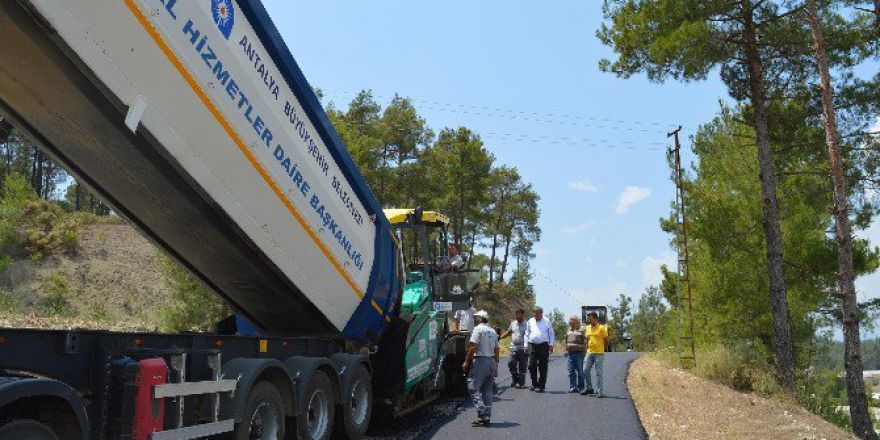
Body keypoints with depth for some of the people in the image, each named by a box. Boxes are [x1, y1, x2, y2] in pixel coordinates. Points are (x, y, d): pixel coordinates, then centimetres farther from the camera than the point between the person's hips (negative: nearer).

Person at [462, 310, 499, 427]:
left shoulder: (478, 329, -8)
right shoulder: (493, 332, 16)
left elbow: (473, 347, -15)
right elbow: (496, 350, 17)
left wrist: (466, 362, -10)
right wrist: (496, 365, 22)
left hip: (480, 360, -8)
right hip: (491, 361, 8)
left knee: (473, 388, -5)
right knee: (487, 390, 10)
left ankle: (482, 414, -15)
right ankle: (487, 417, 10)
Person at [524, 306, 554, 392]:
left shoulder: (547, 322, 8)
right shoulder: (530, 322, 13)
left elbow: (551, 334, 11)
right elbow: (527, 334, 15)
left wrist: (551, 344, 0)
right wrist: (526, 345, 8)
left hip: (543, 346, -2)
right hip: (532, 346, 2)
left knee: (543, 367, -1)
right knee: (532, 365, 0)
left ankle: (541, 386, 6)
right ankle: (534, 384, 15)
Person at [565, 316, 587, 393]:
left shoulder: (581, 330, -3)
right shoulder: (569, 330, 16)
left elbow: (585, 342, -6)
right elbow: (566, 341, 22)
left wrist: (584, 351, -11)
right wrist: (566, 350, 16)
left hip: (579, 353, -6)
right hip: (570, 353, 6)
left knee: (580, 371, 2)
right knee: (571, 372, 5)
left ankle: (581, 387, 9)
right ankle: (573, 387, 11)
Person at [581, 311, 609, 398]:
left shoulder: (601, 328, -7)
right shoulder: (587, 328, 10)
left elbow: (606, 340, -1)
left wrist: (604, 350, 3)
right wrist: (586, 349, 12)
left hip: (599, 354, -6)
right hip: (589, 353, 6)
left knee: (598, 373, -1)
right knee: (585, 371, 7)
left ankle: (599, 391, 5)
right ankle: (589, 389, 22)